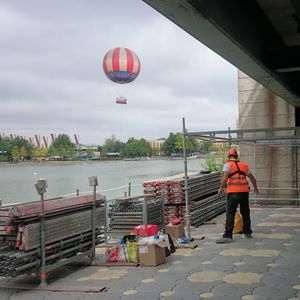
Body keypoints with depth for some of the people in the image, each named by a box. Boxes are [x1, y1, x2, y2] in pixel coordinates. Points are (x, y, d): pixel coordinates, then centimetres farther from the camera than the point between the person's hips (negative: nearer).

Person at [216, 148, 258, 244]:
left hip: (233, 192, -5)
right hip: (245, 191, 5)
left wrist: (221, 188, 0)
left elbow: (225, 177, -14)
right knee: (245, 212, 20)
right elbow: (252, 178, 29)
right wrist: (255, 188, 45)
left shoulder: (228, 165, 1)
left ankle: (228, 236, -13)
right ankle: (247, 232, 29)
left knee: (230, 214, -6)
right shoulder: (243, 166, 18)